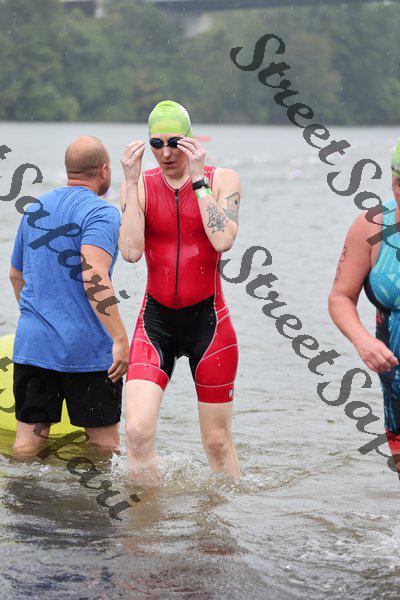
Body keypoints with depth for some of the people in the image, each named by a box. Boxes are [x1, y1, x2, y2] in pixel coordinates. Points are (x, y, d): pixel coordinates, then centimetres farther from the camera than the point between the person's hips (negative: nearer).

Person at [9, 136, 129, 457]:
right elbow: (94, 276, -25)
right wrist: (121, 339, -27)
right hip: (88, 349, -6)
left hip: (32, 344, 6)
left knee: (28, 437, 7)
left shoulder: (34, 210, 13)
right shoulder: (101, 213, -10)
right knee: (103, 439, 5)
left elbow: (16, 275, 25)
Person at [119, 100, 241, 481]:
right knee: (137, 431, -15)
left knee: (217, 443, 5)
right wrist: (132, 182, -15)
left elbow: (223, 240, -20)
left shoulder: (222, 180, -2)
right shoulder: (140, 185, 2)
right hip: (155, 320, 1)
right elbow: (131, 251, -14)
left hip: (208, 320, -1)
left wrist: (197, 179, -18)